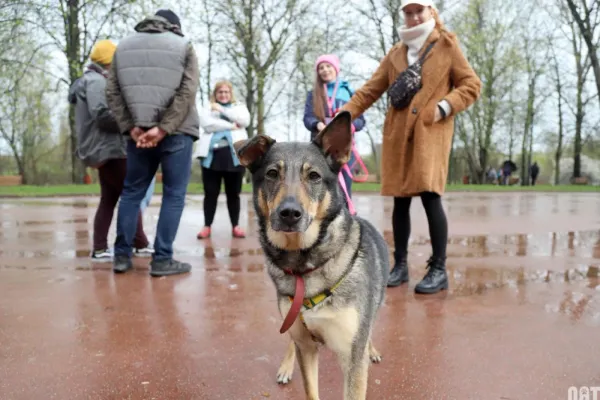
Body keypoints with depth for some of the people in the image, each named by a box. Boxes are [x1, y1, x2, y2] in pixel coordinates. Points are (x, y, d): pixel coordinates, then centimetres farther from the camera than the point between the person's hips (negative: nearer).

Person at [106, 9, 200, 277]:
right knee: (174, 195, 2)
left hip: (138, 133, 4)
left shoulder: (123, 46, 14)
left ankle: (122, 255, 15)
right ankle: (162, 259, 2)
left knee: (131, 192, 13)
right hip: (176, 133, -3)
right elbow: (187, 92, -10)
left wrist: (130, 127, -3)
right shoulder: (183, 46, 5)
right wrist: (163, 128, -14)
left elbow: (112, 93, 3)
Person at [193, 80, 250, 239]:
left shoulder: (239, 107, 19)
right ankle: (207, 226, 9)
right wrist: (231, 126, -9)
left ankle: (235, 226, 12)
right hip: (212, 155, 0)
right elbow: (207, 124, -6)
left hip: (234, 155, 0)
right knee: (210, 193, 2)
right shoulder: (208, 109, 15)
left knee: (233, 194, 5)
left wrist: (222, 110, -3)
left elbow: (244, 120, -3)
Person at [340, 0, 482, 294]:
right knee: (400, 200, 4)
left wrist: (445, 106, -10)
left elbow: (471, 85, 6)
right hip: (398, 135, 4)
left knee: (430, 196, -14)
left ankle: (439, 269, -4)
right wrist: (344, 115, 3)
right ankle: (400, 265, 15)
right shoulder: (395, 53, 17)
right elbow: (370, 90, 14)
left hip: (431, 132, -3)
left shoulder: (447, 45, 8)